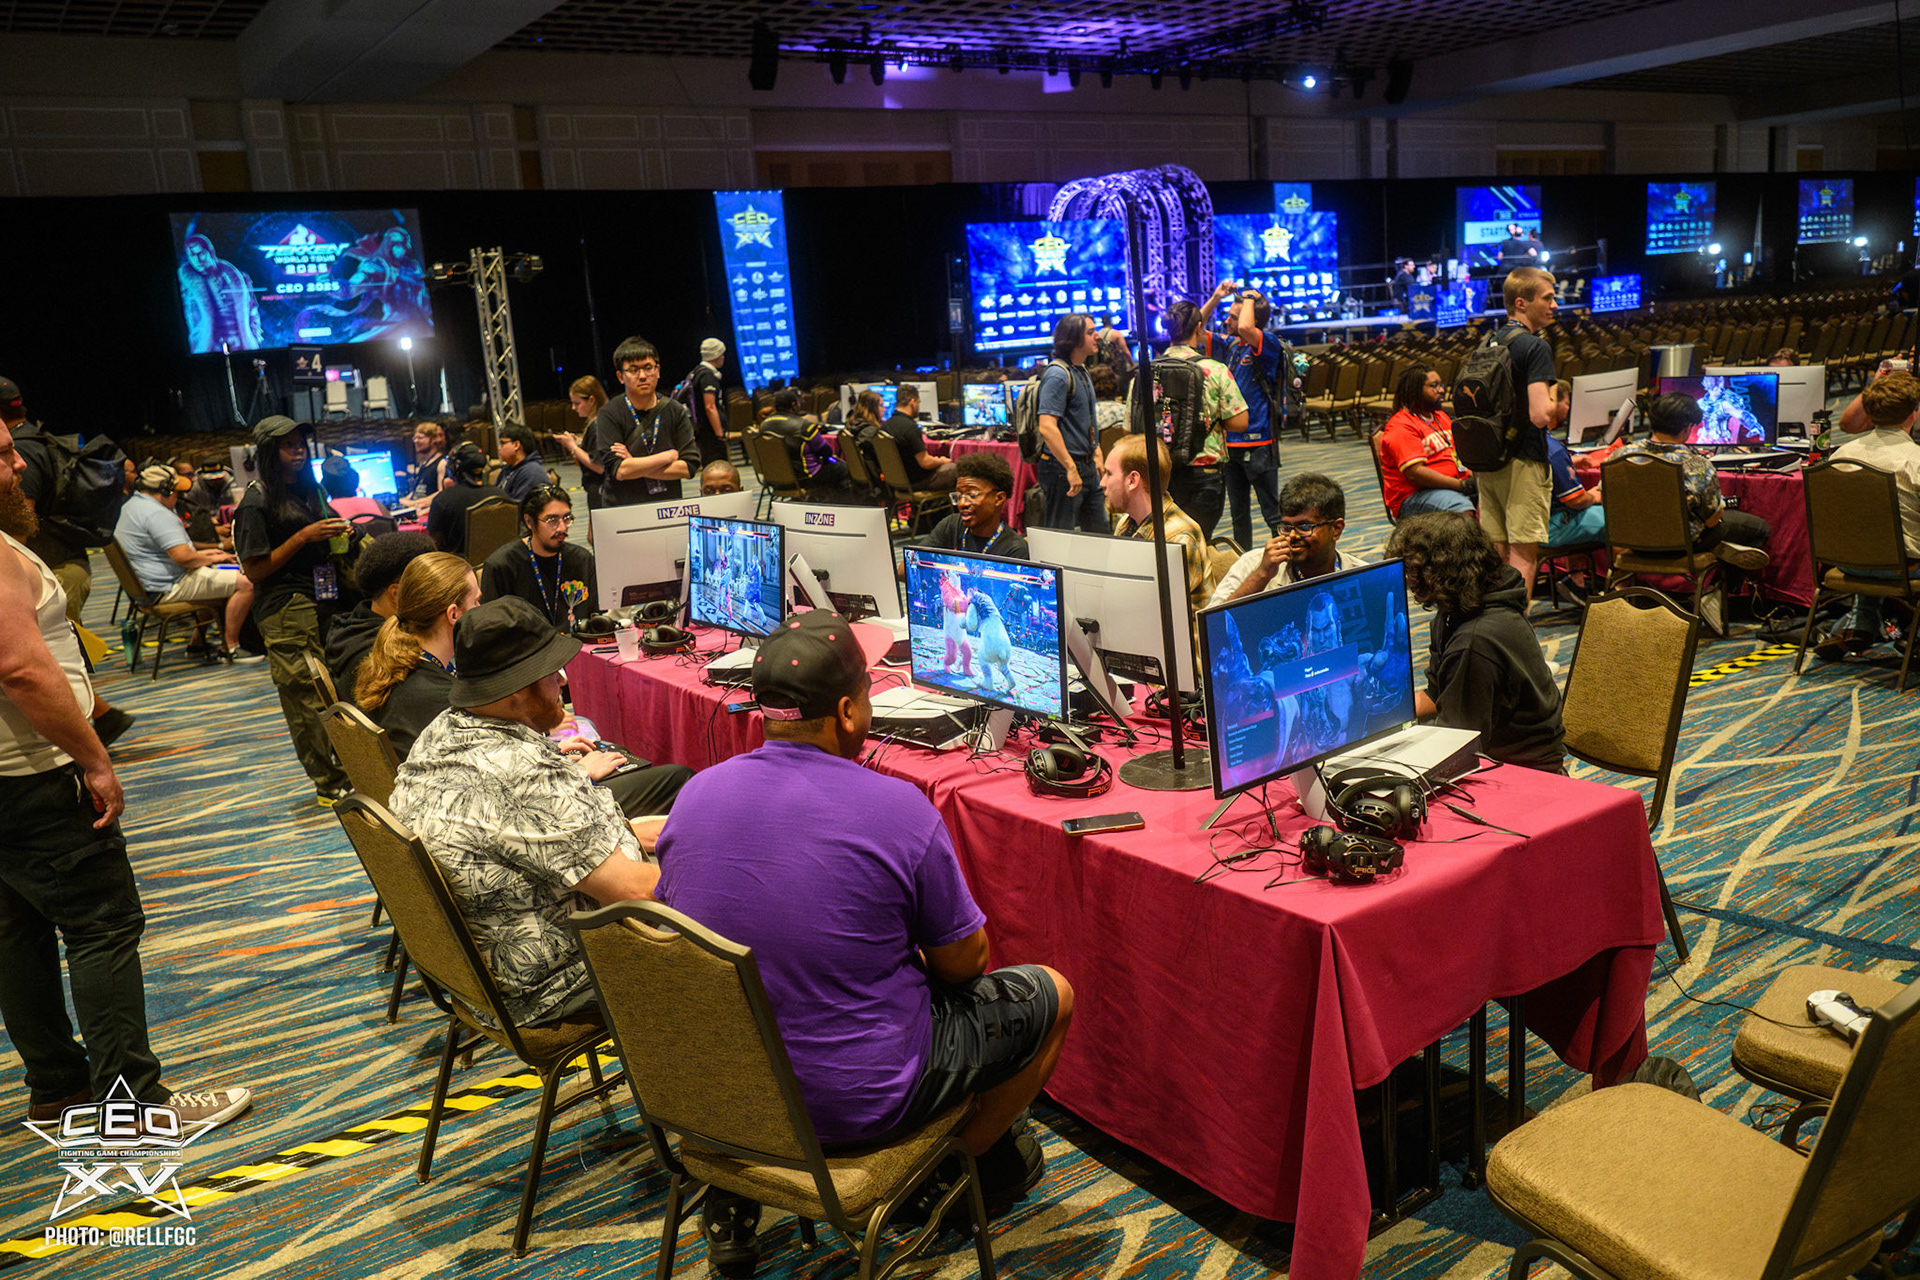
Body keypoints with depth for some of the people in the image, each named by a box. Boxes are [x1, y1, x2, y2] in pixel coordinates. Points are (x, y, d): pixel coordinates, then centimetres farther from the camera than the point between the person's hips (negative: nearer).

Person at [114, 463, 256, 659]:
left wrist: (203, 554, 18)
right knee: (246, 583, -19)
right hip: (169, 587, -12)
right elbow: (183, 557, -27)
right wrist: (211, 559, -7)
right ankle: (230, 648, -15)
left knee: (219, 579, 32)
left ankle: (198, 641, 28)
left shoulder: (132, 505, 17)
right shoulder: (156, 514, -19)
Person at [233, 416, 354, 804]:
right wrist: (303, 537, -15)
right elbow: (254, 569, -11)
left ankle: (348, 768, 14)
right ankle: (332, 784, 2)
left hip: (323, 599, 7)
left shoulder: (307, 490, 16)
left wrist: (335, 536, 7)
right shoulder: (256, 503, -8)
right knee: (309, 696, -5)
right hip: (286, 609, -7)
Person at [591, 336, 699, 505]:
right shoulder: (610, 414, -1)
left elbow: (690, 466, -1)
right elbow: (618, 470, -10)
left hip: (669, 510, 2)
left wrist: (636, 467, -8)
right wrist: (670, 456, -4)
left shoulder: (675, 411, 6)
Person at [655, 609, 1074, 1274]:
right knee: (1051, 994, 13)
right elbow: (963, 963, -11)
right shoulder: (898, 808, -21)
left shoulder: (696, 794, -7)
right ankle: (969, 1162, 34)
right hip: (858, 1102, -5)